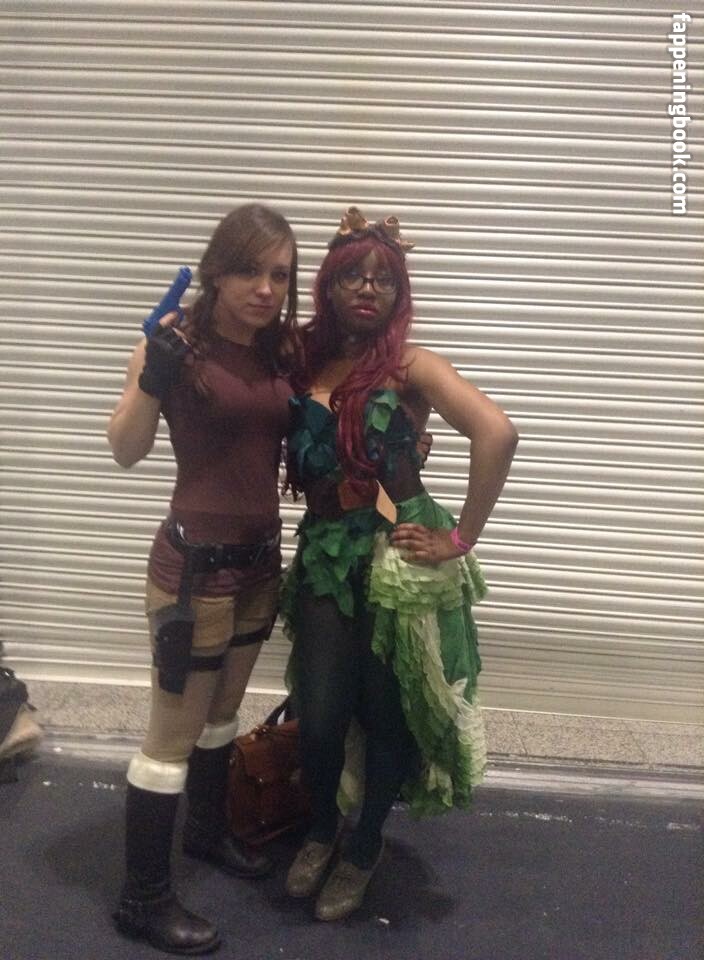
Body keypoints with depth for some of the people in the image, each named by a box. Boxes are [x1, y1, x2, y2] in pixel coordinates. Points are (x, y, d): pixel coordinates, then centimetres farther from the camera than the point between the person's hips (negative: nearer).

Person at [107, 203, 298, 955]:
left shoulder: (283, 349, 1)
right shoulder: (179, 341, -16)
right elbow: (126, 451, -18)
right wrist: (151, 379, -34)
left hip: (260, 556, 7)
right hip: (194, 562, -7)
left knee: (221, 713, 24)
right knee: (173, 735, 3)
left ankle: (207, 832, 46)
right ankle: (142, 900, 18)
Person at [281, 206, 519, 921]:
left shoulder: (410, 365, -6)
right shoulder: (301, 360, 6)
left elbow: (496, 433, -20)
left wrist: (461, 539, -19)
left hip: (398, 559, -2)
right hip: (324, 556, 3)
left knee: (387, 713, 8)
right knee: (319, 717, 1)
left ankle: (364, 847, 36)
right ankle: (321, 828, 35)